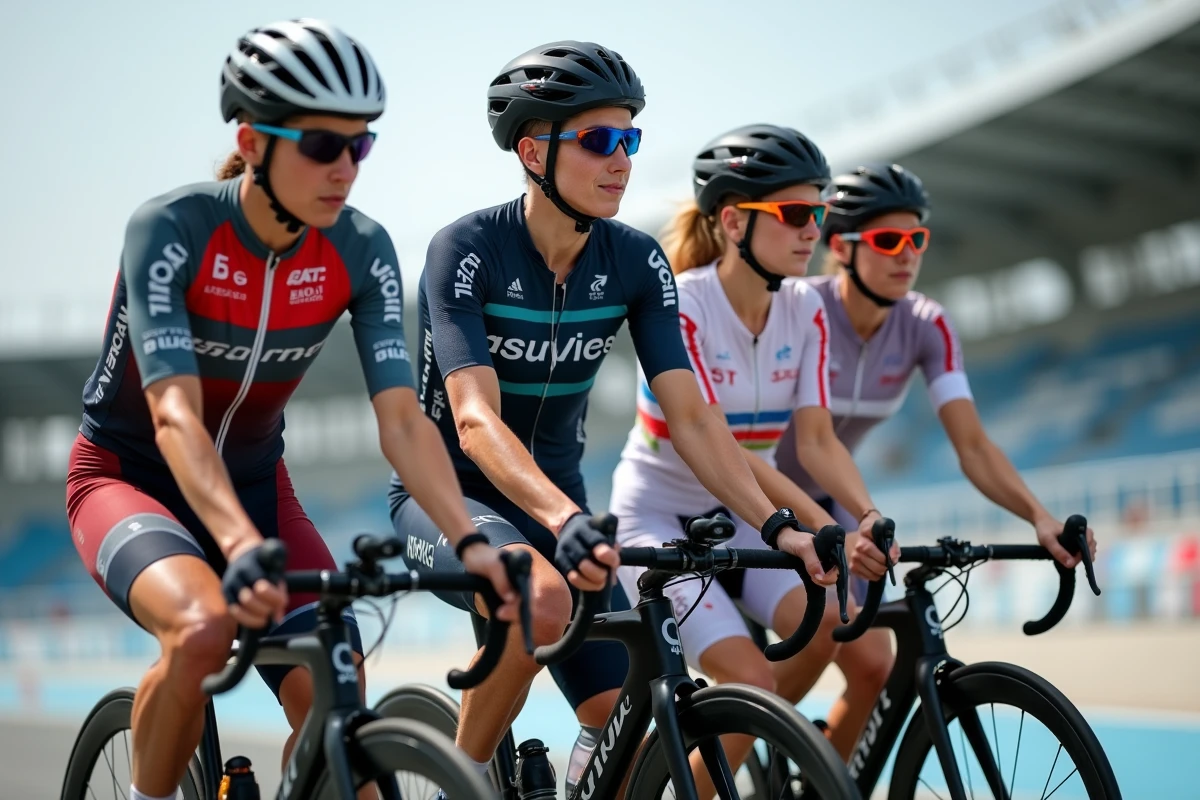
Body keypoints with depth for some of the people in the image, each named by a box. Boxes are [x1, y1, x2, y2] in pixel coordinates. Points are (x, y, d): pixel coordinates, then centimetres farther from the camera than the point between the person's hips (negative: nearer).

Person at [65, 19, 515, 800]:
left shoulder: (361, 251, -14)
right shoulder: (170, 229, -25)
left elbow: (402, 420, -20)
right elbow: (175, 413, -36)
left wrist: (471, 542, -36)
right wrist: (242, 548, -51)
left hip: (254, 482, 4)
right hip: (130, 477, -4)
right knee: (205, 628, -34)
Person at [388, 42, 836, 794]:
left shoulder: (637, 263, -6)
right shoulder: (467, 250, -21)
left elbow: (691, 416, -11)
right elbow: (476, 420, -32)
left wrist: (778, 525, -24)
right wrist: (566, 521, -48)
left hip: (560, 500, 5)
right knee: (543, 599, -37)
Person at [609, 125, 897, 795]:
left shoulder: (805, 311, -3)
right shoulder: (681, 305, -21)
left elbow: (817, 437, -8)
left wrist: (869, 516, -27)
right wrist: (825, 529, -39)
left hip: (739, 520, 5)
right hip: (659, 518, -5)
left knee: (826, 627, -22)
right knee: (753, 681, -22)